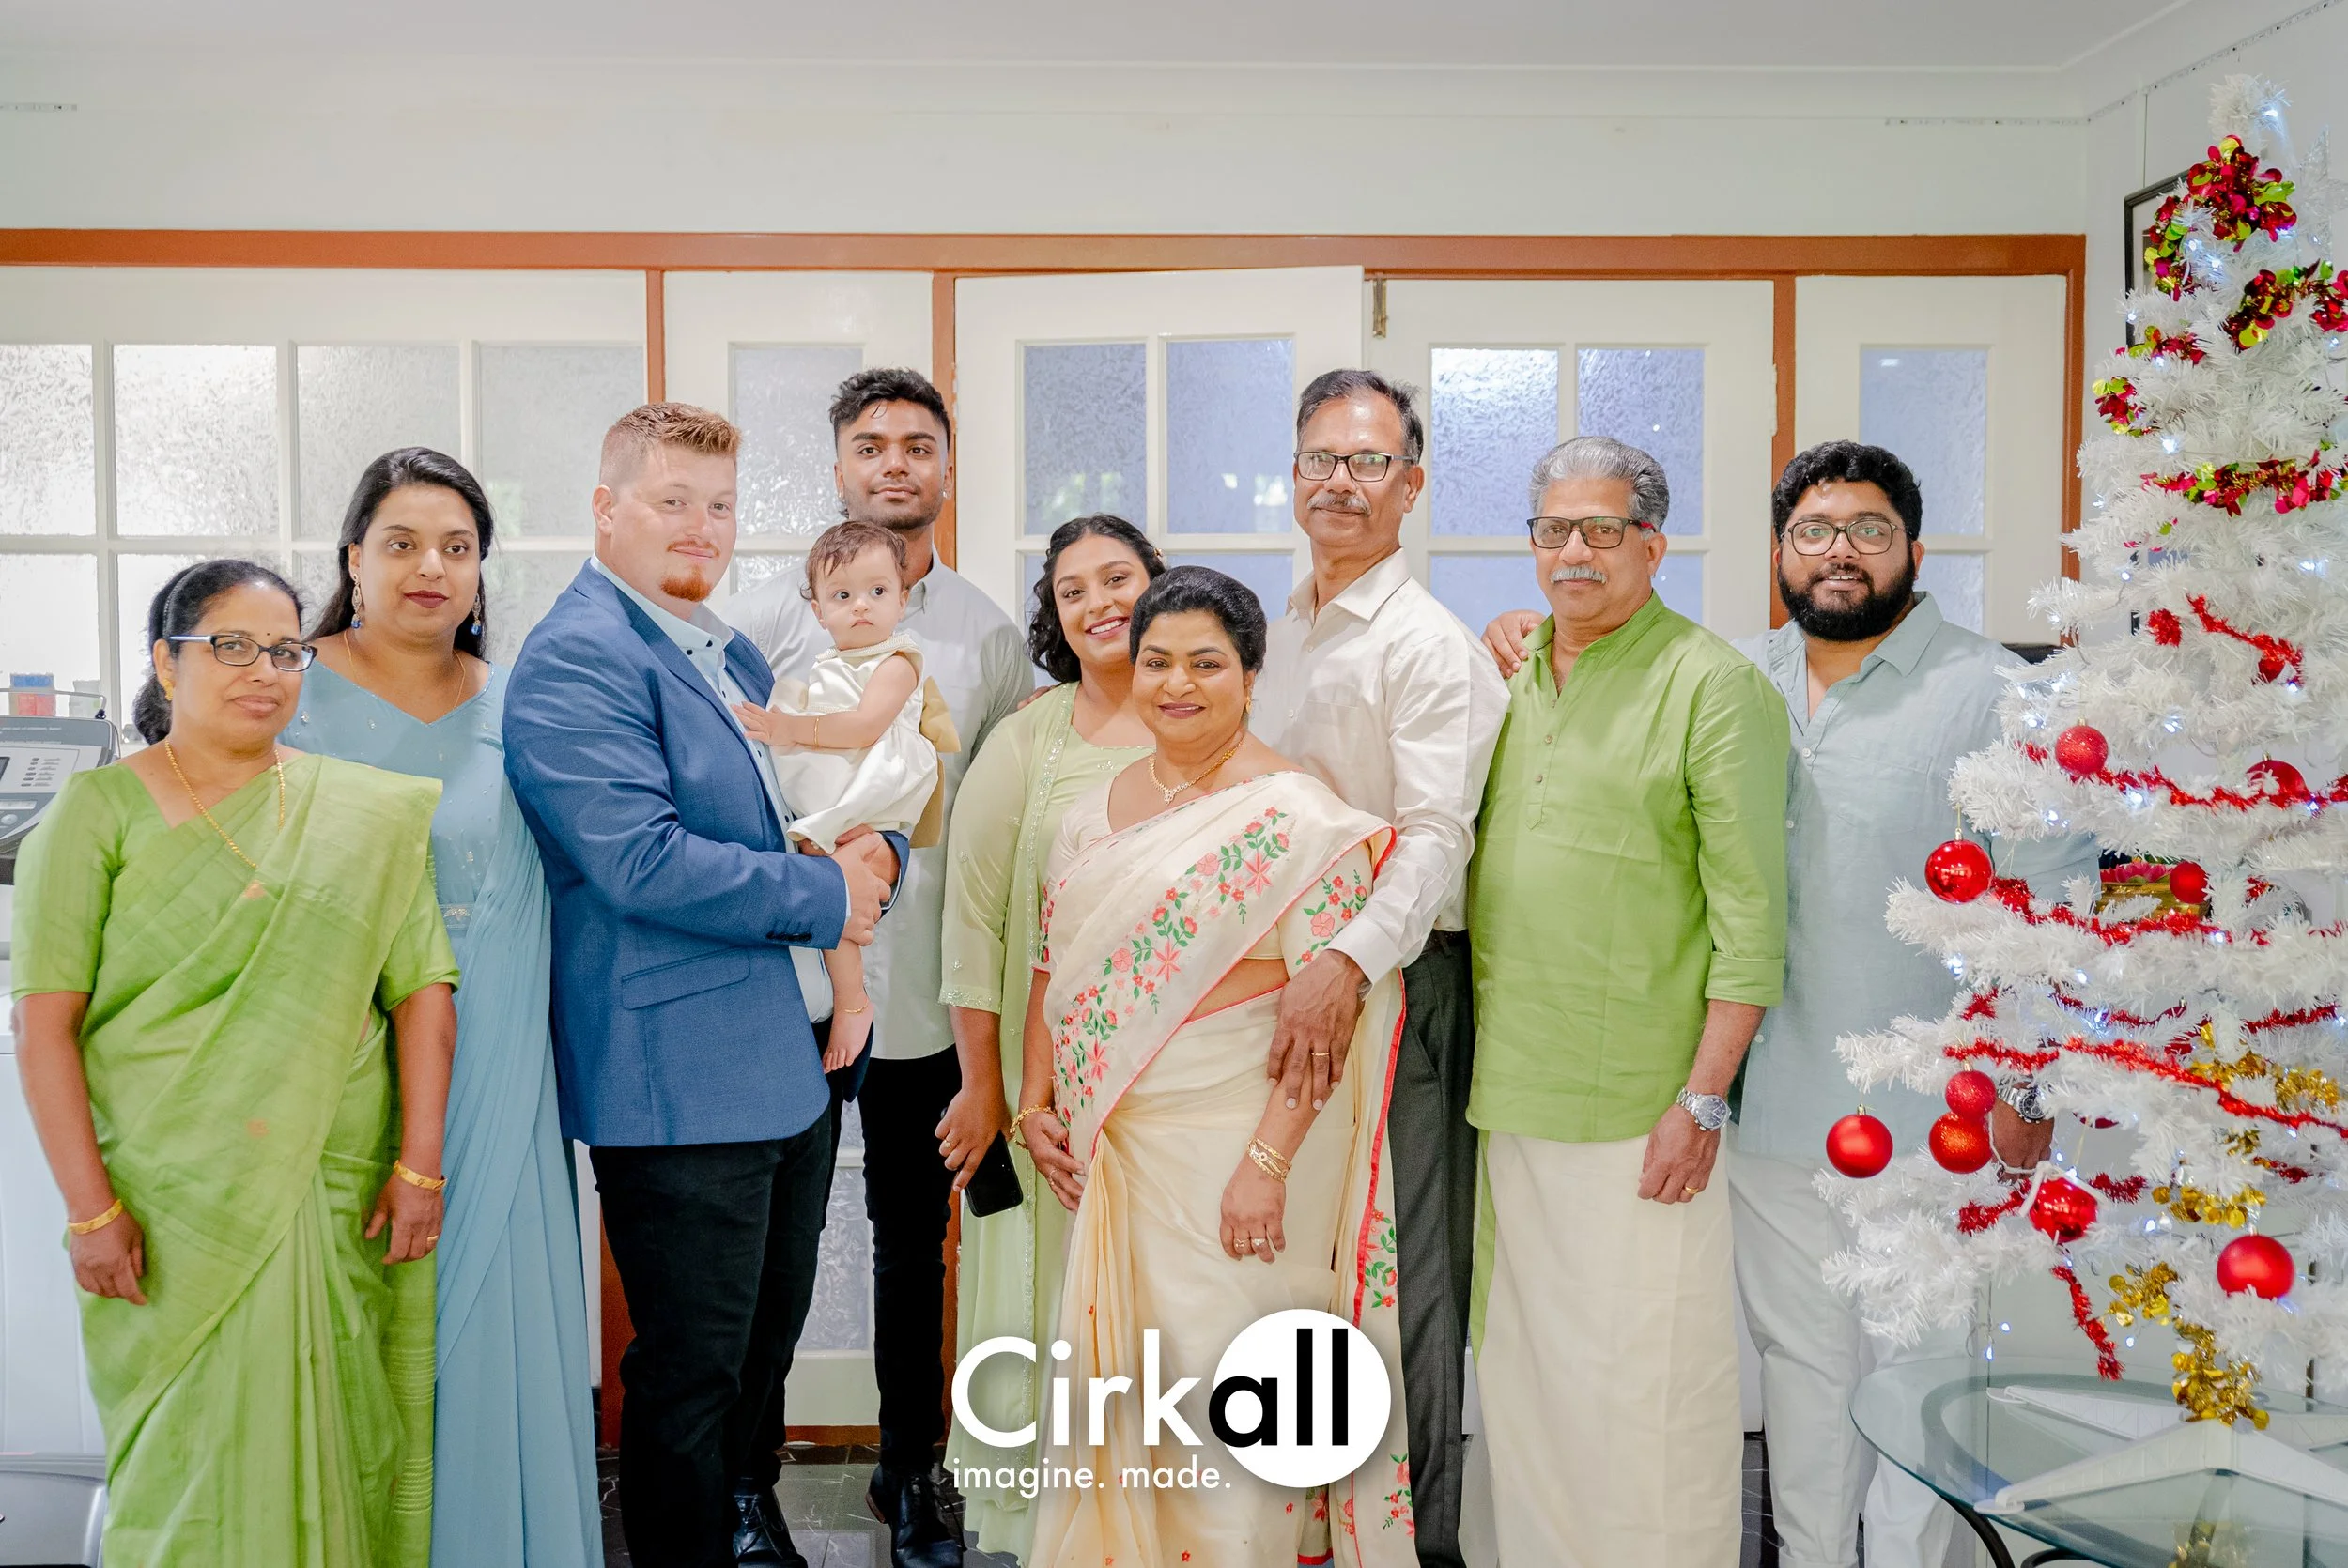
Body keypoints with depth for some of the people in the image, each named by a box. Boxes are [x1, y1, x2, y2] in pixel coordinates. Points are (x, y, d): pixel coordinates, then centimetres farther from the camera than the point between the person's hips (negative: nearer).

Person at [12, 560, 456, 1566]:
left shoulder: (369, 814, 5)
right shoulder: (99, 811, 1)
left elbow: (422, 993, 2)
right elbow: (44, 1026, -3)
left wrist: (420, 1165, -4)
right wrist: (90, 1208, -8)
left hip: (342, 1201, 2)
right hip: (172, 1203, -1)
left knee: (339, 1452, 7)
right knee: (197, 1466, 3)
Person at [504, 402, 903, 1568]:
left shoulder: (733, 657, 16)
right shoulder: (578, 657, -13)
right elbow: (638, 859, -24)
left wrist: (871, 852, -1)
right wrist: (824, 896, -16)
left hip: (788, 1064, 9)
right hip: (676, 1081, -9)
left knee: (769, 1338, 23)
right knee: (691, 1370, 5)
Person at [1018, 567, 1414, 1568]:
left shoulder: (1296, 819, -11)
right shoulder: (1095, 812, 10)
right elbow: (1052, 967, 16)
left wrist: (1267, 1161, -21)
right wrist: (1035, 1102, 6)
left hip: (1236, 1153, -6)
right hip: (1108, 1151, 6)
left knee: (1220, 1389, 1)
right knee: (1114, 1378, 14)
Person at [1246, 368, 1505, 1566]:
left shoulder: (1428, 645, -9)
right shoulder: (1275, 635, 15)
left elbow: (1436, 837, -21)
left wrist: (1349, 964, -34)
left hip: (1393, 985, -7)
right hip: (1278, 983, 7)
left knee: (1399, 1268, 1)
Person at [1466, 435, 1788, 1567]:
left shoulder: (1714, 685, -7)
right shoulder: (1509, 681, 12)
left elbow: (1751, 913, -11)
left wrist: (1704, 1100, -15)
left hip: (1638, 1108, -6)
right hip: (1509, 1093, 6)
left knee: (1645, 1385, 2)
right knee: (1520, 1371, 16)